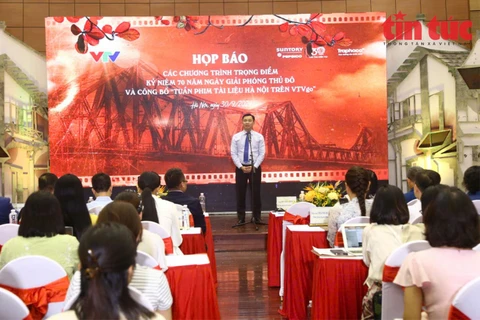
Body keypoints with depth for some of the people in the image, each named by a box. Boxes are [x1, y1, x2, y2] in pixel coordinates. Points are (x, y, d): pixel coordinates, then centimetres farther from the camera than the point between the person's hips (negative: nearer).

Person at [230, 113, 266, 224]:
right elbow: (233, 154, -1)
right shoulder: (236, 137, 2)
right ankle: (241, 218, 13)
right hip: (240, 168, 0)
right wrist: (241, 167, -12)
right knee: (240, 193, 4)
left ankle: (257, 217, 15)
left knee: (256, 193, 5)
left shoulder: (259, 137, 2)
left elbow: (262, 154, -2)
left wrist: (254, 167, -13)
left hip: (255, 168, 0)